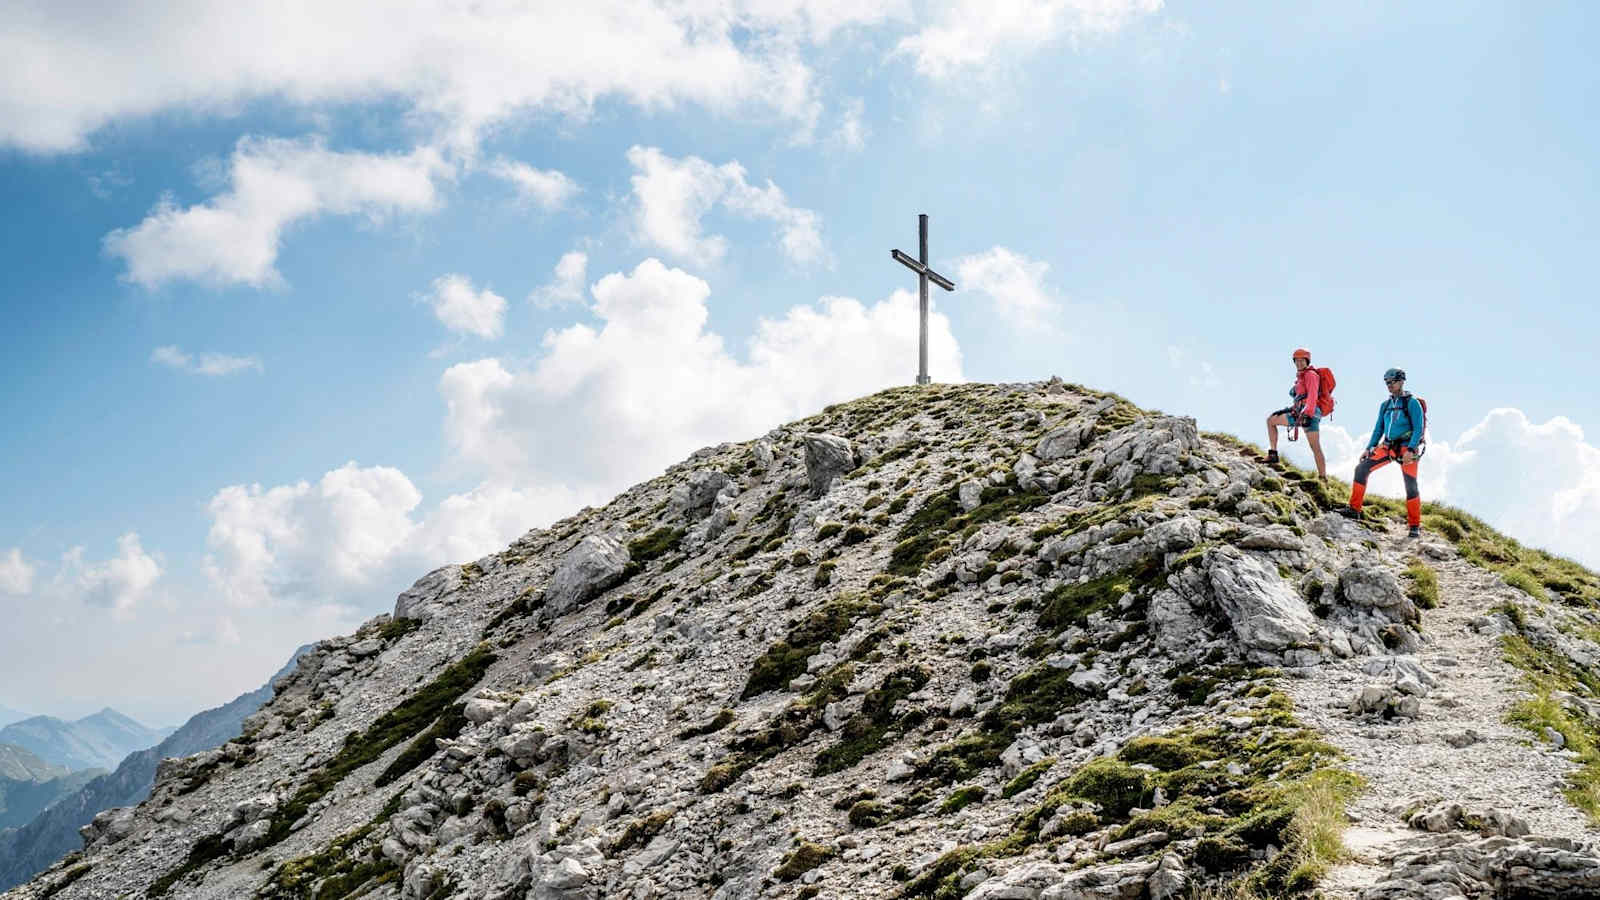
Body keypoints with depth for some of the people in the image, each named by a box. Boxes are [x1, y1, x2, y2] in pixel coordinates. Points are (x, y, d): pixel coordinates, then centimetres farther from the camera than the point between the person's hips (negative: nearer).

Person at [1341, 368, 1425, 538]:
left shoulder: (1412, 403, -5)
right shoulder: (1385, 405, 13)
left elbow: (1418, 429, -11)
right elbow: (1378, 429, 18)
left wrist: (1410, 450, -22)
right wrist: (1369, 448, 8)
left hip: (1406, 448, -6)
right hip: (1387, 447, 6)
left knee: (1411, 486, -6)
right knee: (1361, 468, -9)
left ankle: (1415, 526, 4)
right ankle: (1354, 509, -7)